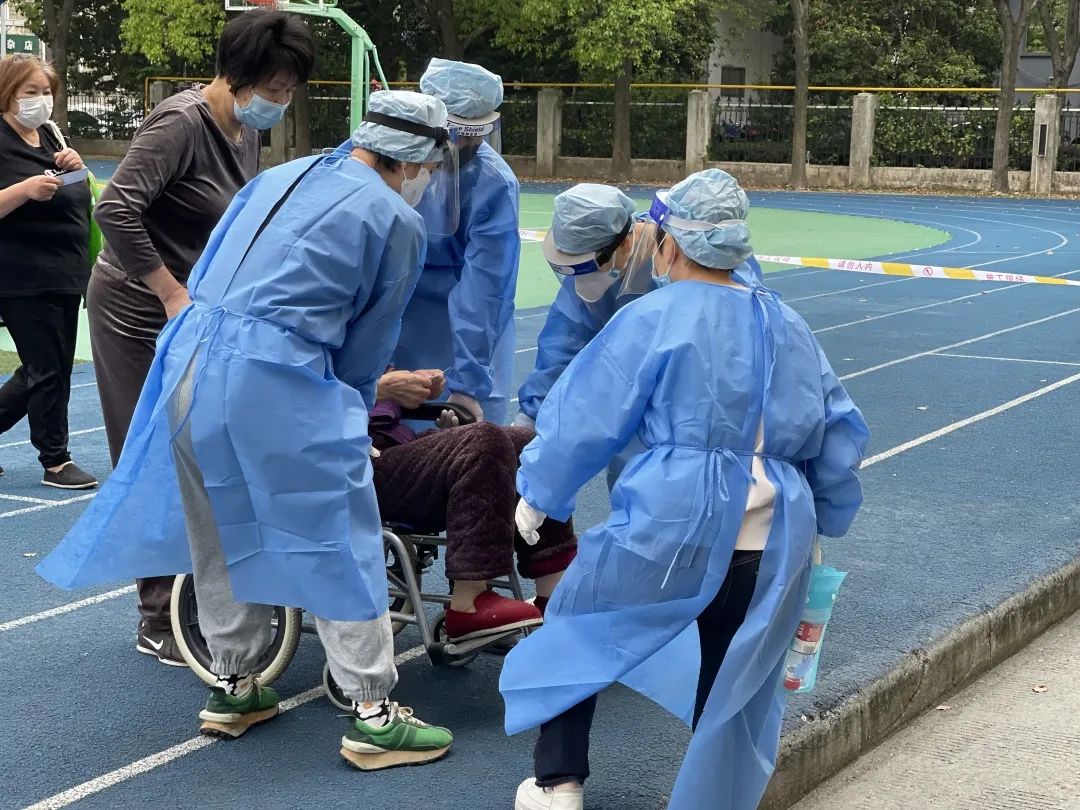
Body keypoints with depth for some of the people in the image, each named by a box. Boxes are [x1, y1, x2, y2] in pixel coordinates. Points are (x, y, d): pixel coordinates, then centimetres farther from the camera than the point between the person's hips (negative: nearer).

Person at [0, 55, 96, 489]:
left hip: (64, 275, 8)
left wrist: (76, 167, 0)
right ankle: (55, 461, 8)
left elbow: (80, 198, 19)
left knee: (41, 372, 12)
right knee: (48, 370, -3)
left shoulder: (49, 137, 14)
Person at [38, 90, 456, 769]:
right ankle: (374, 715, 8)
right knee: (340, 544, 3)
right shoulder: (399, 224, 3)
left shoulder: (281, 176, 19)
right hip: (277, 381, -7)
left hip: (189, 356, 7)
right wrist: (352, 414, 23)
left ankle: (234, 688, 32)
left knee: (222, 528, 20)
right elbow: (367, 347, 5)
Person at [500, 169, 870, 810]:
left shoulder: (652, 318, -5)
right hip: (775, 547, 4)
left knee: (577, 618, 20)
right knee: (735, 691, 16)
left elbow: (588, 416, -2)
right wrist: (822, 521, 28)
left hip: (671, 529, -4)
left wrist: (537, 494, 11)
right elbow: (839, 437, 16)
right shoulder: (788, 325, 12)